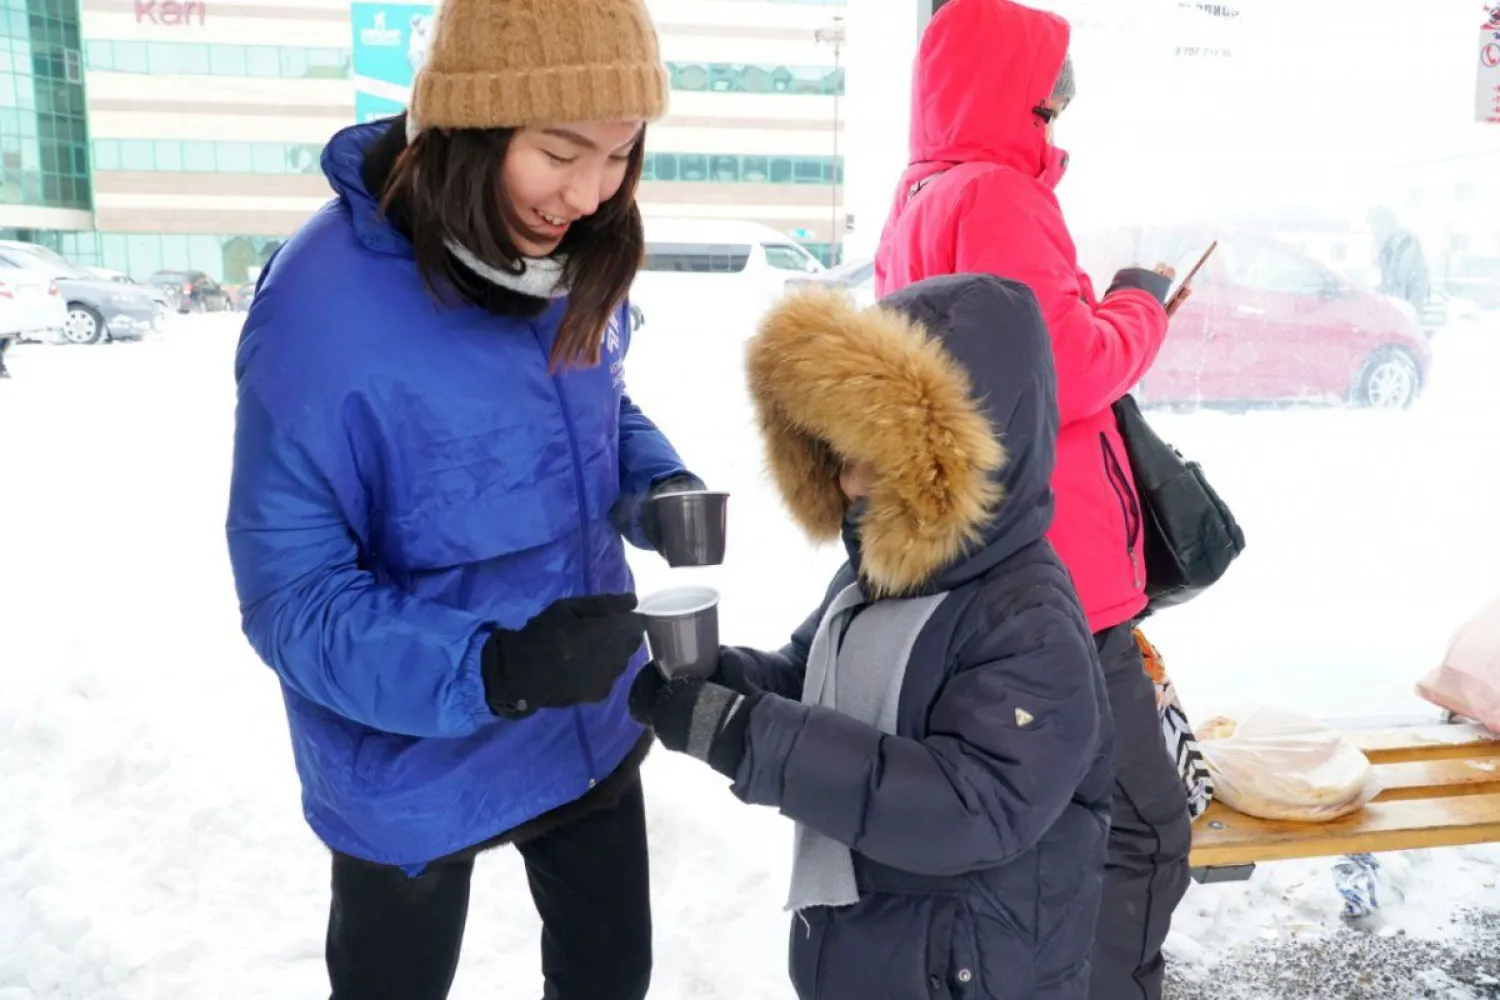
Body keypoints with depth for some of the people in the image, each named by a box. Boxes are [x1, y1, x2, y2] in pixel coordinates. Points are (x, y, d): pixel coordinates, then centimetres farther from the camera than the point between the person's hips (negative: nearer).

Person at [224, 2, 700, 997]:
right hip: (413, 764, -4)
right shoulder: (325, 307, -28)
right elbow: (293, 596, -24)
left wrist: (660, 487, -15)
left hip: (589, 723, 5)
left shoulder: (575, 257, -8)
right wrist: (492, 670, -38)